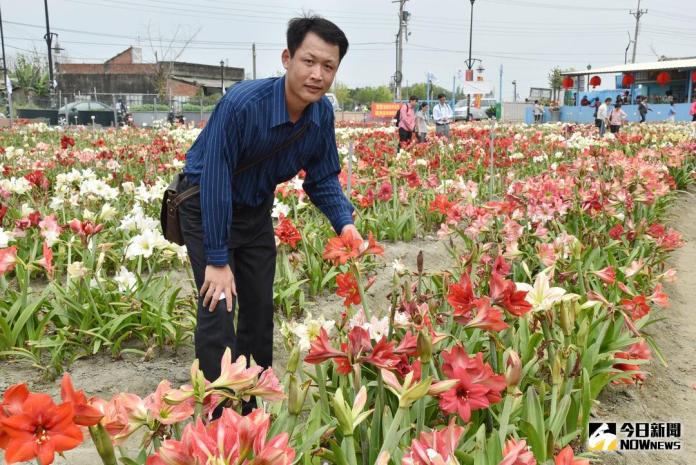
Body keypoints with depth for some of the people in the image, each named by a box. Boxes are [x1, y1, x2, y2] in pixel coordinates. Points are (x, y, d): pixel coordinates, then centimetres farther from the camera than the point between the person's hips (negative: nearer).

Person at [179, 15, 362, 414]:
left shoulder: (323, 114, -14)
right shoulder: (242, 104, -33)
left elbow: (323, 178, -2)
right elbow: (215, 184, -30)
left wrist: (345, 223, -20)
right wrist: (217, 260, -26)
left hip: (256, 210, 6)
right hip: (206, 207, -6)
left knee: (260, 308, 9)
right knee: (219, 307, -12)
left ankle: (251, 409, 27)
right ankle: (219, 417, 2)